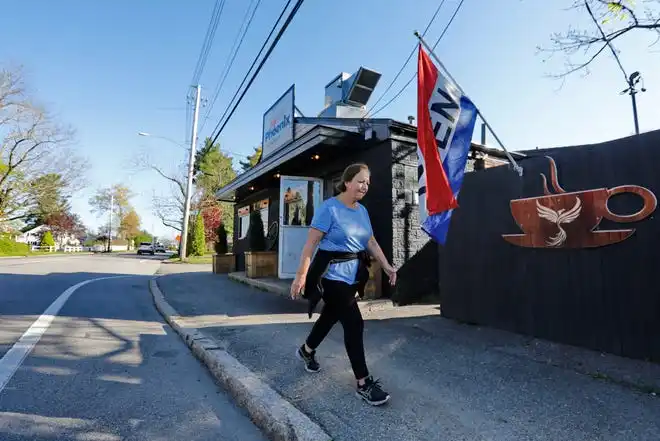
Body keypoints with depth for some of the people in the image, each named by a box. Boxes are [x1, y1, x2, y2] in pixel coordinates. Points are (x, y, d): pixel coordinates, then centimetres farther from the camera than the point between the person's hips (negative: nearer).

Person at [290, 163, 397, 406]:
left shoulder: (362, 210, 9)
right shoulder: (329, 208, -14)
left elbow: (371, 242, 12)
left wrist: (387, 266, 4)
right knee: (354, 323, -7)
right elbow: (311, 243, -17)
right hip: (332, 274, -8)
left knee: (331, 315, 21)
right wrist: (301, 275, -20)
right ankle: (363, 383, 7)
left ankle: (306, 351, 46)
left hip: (353, 274, 8)